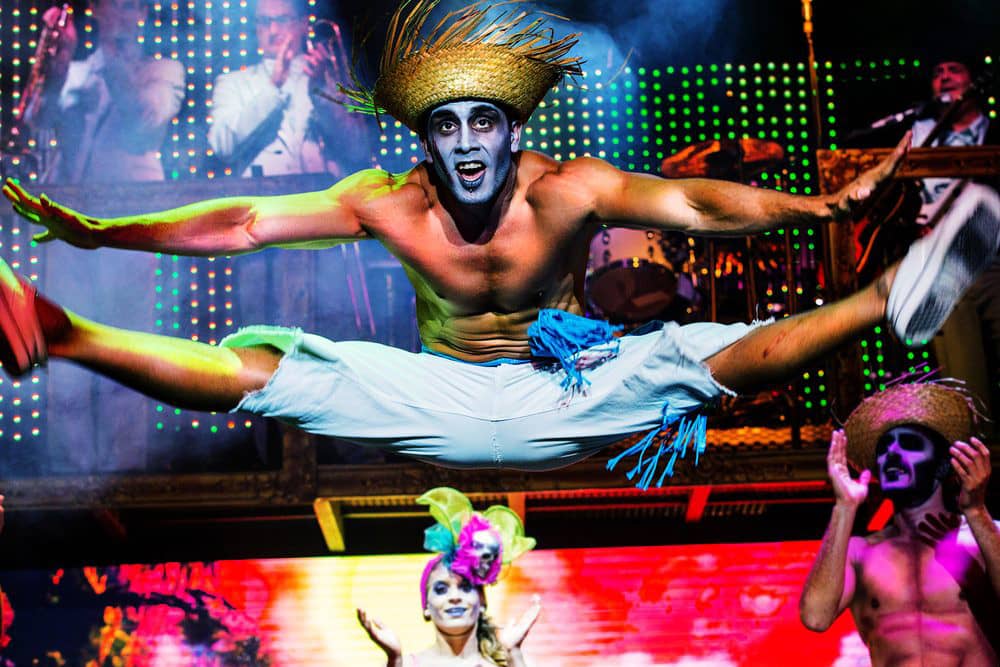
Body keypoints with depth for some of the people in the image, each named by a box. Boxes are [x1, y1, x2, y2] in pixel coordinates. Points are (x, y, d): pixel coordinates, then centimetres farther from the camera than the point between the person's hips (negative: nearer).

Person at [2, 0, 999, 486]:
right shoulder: (388, 203, -14)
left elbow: (691, 203, -28)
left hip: (566, 396, -1)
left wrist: (812, 207, -43)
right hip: (441, 400, 1)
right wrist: (96, 233, -19)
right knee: (259, 369, -13)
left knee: (708, 357, -21)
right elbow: (242, 223, -15)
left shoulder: (569, 191, -19)